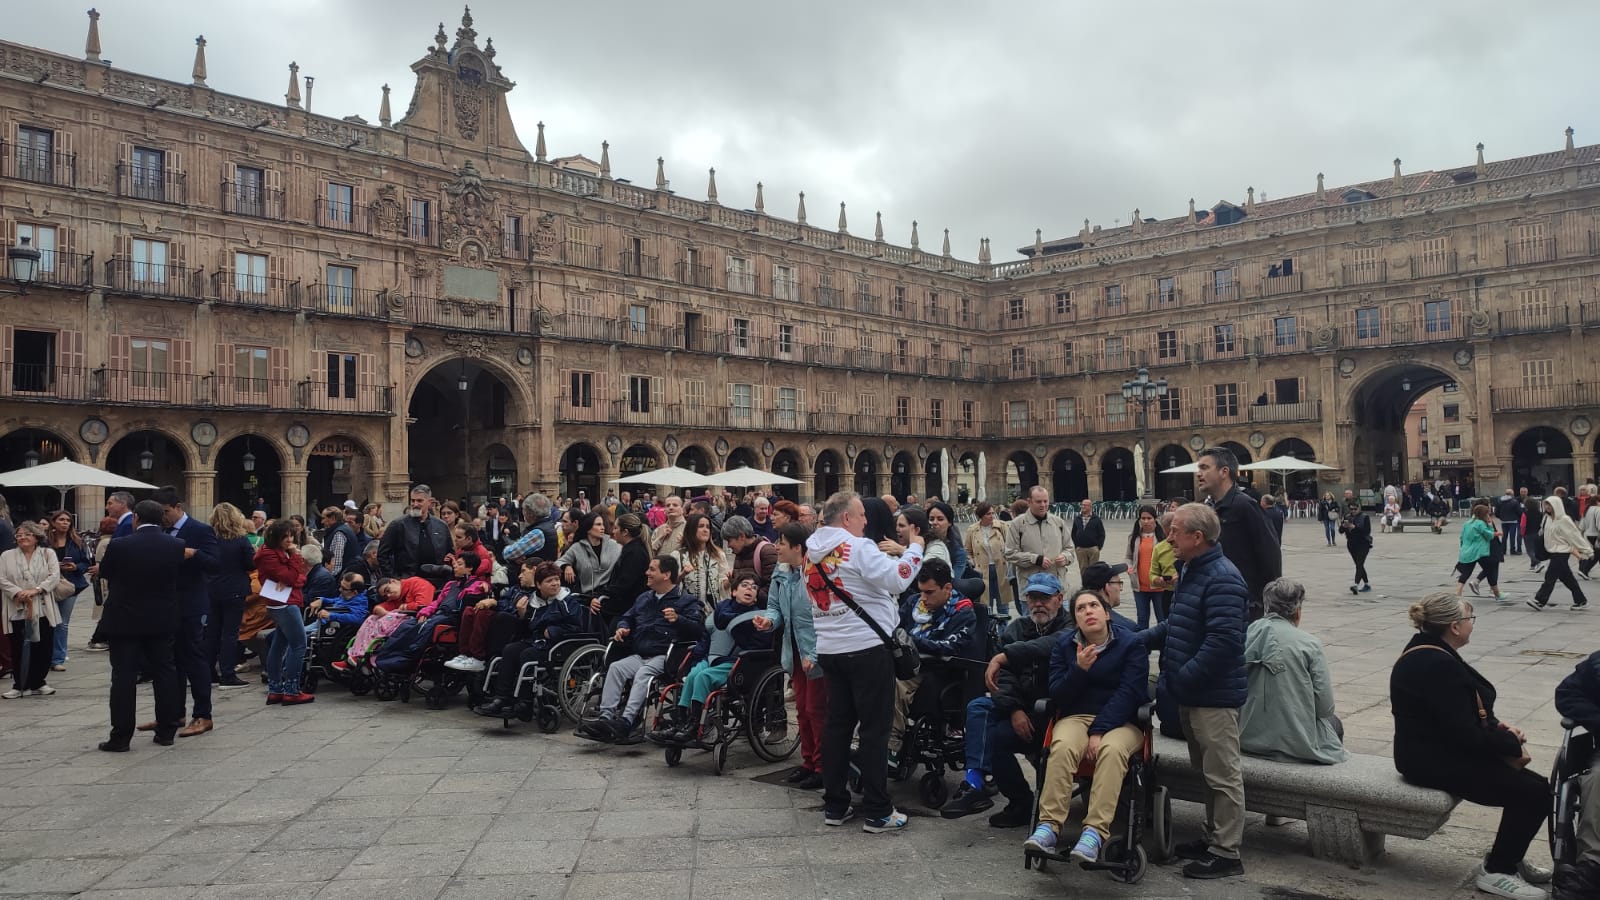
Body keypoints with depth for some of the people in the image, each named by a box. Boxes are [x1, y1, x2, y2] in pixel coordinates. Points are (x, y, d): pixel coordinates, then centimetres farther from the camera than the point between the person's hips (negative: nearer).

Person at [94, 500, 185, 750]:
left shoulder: (119, 546, -14)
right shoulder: (176, 545, -7)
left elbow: (104, 573, 3)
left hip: (124, 621, -3)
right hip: (162, 621, 3)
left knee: (123, 677, 3)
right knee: (165, 673, 11)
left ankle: (121, 736, 6)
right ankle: (167, 731, 16)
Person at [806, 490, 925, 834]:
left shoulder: (811, 552, 9)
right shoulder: (858, 548, -14)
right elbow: (897, 579, -21)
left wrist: (882, 556, 18)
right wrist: (914, 548, -6)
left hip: (830, 649, 7)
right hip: (867, 647, -7)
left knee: (837, 724, 12)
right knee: (875, 728, -1)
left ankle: (835, 806, 18)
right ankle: (877, 812, 3)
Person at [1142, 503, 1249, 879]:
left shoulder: (1222, 579, -21)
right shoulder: (1192, 571, 13)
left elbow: (1222, 641, -29)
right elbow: (1177, 625, 23)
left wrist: (1182, 677, -23)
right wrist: (1141, 639, 11)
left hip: (1213, 696, -10)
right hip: (1191, 693, 11)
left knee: (1222, 775, 1)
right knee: (1207, 772, 20)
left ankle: (1226, 853, 10)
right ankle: (1213, 838, 33)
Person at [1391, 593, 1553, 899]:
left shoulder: (1433, 653, 8)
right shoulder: (1436, 666, -25)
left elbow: (1466, 714, 17)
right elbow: (1465, 734, -25)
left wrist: (1498, 727, -2)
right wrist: (1513, 745, -10)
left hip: (1444, 750, 10)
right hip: (1435, 761, -10)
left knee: (1530, 784, 5)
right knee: (1533, 793, -11)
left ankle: (1507, 859, 20)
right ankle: (1496, 871, 3)